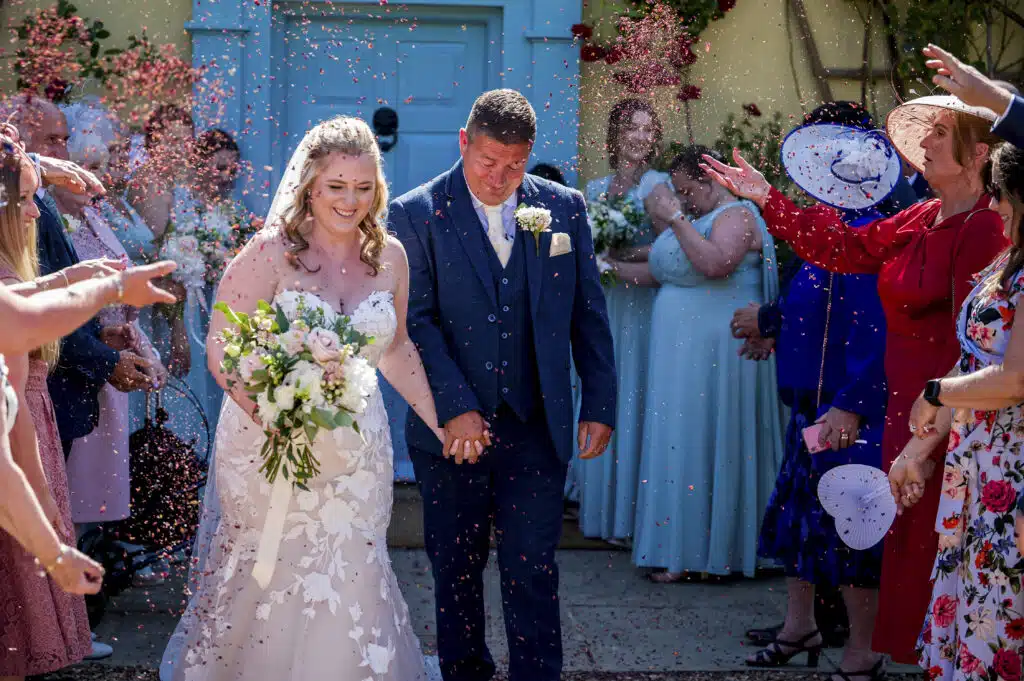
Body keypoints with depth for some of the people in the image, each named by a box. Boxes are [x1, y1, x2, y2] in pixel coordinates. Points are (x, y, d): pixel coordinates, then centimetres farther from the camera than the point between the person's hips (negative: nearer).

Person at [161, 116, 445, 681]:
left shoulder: (389, 257, 2)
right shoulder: (272, 252, -12)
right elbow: (221, 347, -12)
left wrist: (441, 424, 11)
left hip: (357, 451, 4)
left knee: (352, 581, 6)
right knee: (267, 578, 7)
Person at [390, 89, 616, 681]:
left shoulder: (565, 208, 4)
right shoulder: (417, 214, -4)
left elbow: (589, 314, 8)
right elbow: (416, 321, -9)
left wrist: (600, 405, 5)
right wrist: (456, 408, -17)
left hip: (537, 430, 1)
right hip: (451, 431, 0)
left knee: (534, 572, 0)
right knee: (456, 569, 12)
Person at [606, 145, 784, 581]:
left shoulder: (737, 215, -8)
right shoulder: (690, 219, 18)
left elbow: (714, 264, -26)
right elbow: (661, 274, 20)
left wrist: (675, 219, -22)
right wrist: (614, 268, 10)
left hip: (717, 353, -8)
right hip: (680, 351, 8)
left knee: (704, 443, -5)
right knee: (679, 445, 7)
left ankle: (700, 551, 2)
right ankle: (680, 549, 12)